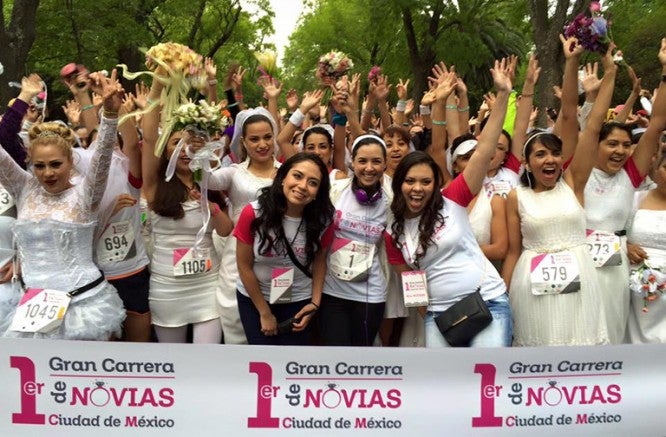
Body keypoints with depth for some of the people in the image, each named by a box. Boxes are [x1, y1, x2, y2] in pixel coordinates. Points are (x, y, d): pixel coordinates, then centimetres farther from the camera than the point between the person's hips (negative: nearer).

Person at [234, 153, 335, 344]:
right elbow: (244, 266, -13)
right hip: (254, 299, -1)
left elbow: (319, 261, 0)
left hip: (299, 301, 1)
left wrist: (315, 302, -9)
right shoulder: (253, 213, -21)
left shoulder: (322, 220, -16)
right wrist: (264, 313, -8)